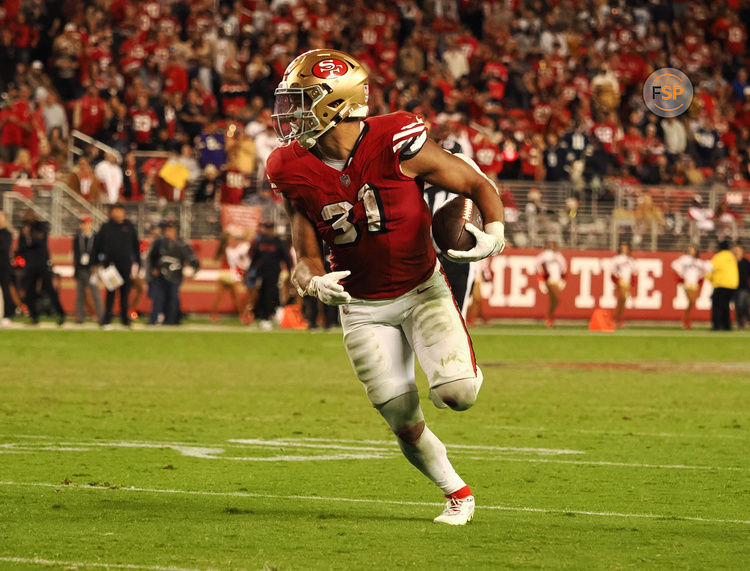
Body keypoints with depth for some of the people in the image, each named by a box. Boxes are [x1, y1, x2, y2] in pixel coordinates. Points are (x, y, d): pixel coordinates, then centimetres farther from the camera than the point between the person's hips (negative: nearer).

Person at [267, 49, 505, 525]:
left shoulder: (396, 144, -22)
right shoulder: (295, 171, -11)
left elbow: (478, 185, -12)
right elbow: (307, 256, -2)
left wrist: (494, 234, -30)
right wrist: (313, 280, -25)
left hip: (421, 289, -2)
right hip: (363, 307, 3)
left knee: (456, 395, -22)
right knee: (405, 423, -1)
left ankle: (462, 370, 15)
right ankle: (457, 492, 25)